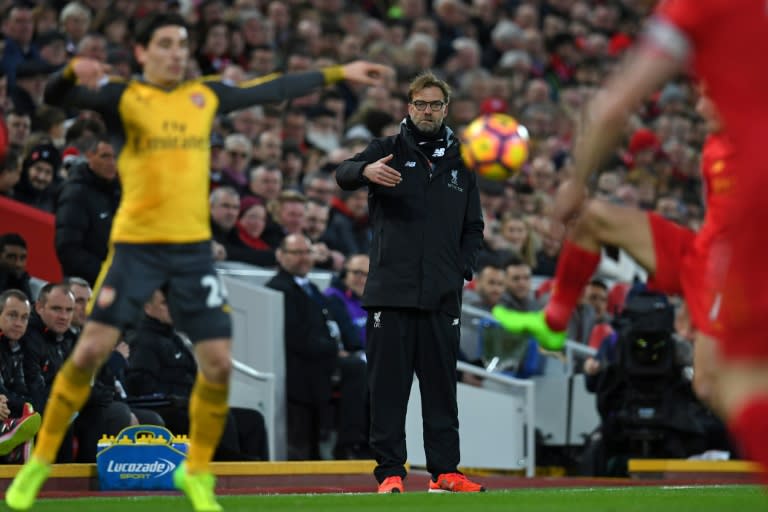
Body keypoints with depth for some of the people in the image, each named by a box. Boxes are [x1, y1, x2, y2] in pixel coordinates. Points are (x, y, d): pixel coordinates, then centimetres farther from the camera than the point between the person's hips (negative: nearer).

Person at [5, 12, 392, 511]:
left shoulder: (206, 96, 11)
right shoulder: (122, 97, -2)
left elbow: (274, 90, 21)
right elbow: (55, 97, -14)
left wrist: (339, 73, 25)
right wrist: (74, 71, -37)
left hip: (194, 247, 4)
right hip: (136, 244, -4)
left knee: (218, 365, -2)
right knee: (90, 351, -11)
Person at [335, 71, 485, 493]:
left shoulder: (460, 164, 16)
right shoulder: (389, 150, 5)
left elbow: (473, 228, 22)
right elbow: (343, 174, -14)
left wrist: (462, 270, 5)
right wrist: (365, 171, -38)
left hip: (441, 298, 3)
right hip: (391, 292, -3)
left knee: (441, 386, 5)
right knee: (388, 385, -3)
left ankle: (444, 471, 10)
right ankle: (389, 471, 0)